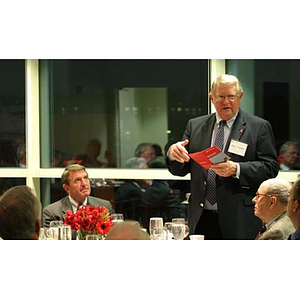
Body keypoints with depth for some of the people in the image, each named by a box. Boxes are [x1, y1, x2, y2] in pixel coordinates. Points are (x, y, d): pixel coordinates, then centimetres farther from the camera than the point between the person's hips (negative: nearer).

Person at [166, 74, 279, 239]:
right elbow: (180, 170, 14)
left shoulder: (259, 127, 3)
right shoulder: (195, 125, 14)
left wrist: (236, 169, -19)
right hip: (201, 218, 3)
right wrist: (174, 154, -9)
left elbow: (271, 168, -5)